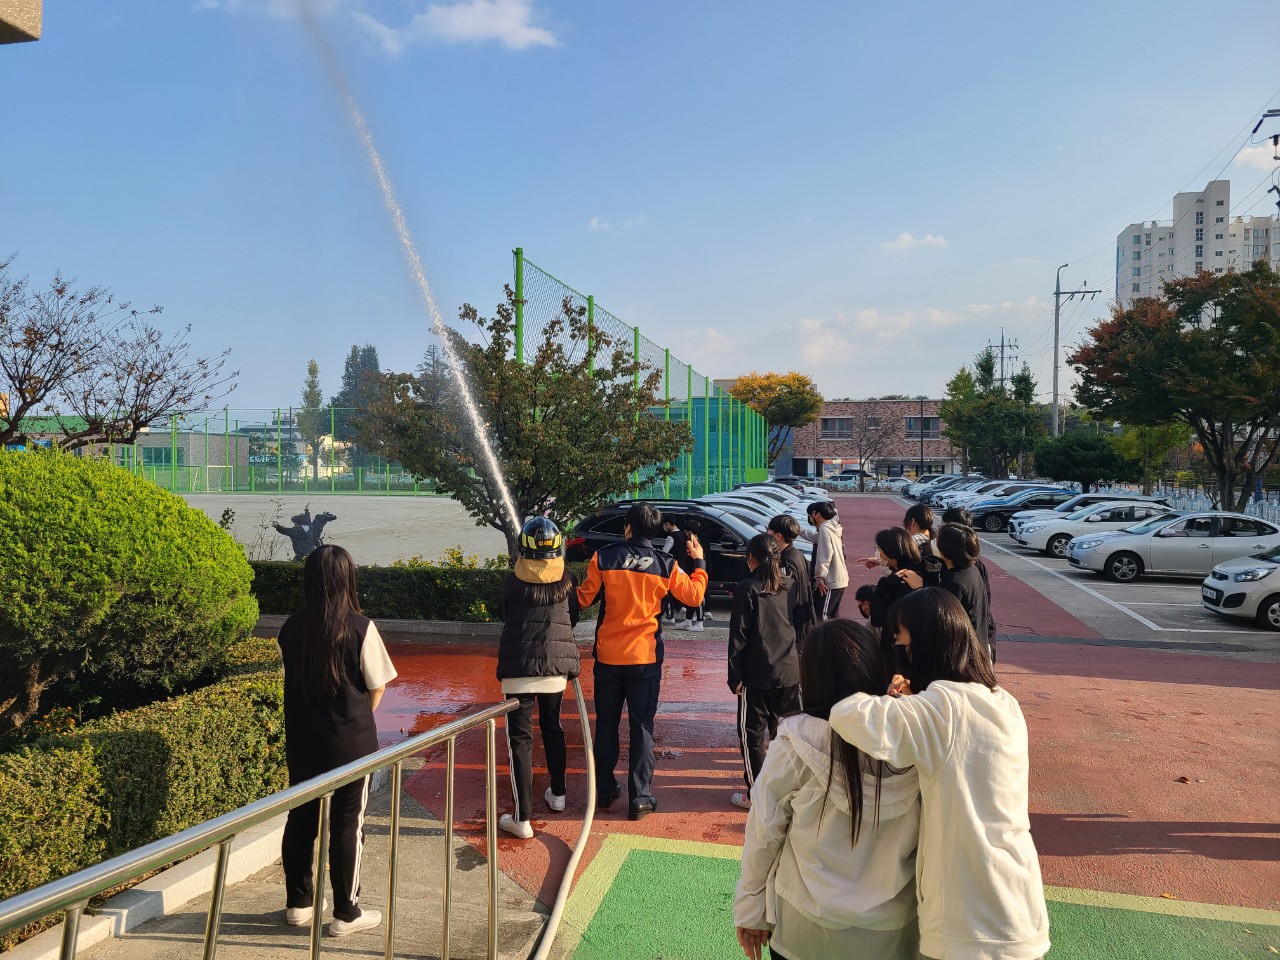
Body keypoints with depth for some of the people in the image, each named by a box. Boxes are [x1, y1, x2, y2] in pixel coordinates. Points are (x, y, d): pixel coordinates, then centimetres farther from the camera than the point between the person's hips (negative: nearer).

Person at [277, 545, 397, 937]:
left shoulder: (291, 628, -3)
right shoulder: (360, 627, -16)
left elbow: (291, 678, 6)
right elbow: (377, 686, -8)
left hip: (302, 740, 4)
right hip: (350, 743, -4)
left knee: (300, 820, 17)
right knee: (347, 825, 7)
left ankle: (298, 903, 30)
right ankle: (346, 913, 17)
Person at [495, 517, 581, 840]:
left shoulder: (514, 580, -5)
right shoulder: (567, 581, 0)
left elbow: (506, 617, 8)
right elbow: (573, 619, 9)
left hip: (518, 668, -3)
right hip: (557, 667, 3)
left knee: (520, 739, 0)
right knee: (552, 729, 23)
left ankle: (522, 818, -1)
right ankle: (557, 794, 37)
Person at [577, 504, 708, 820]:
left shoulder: (604, 557, -8)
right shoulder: (666, 565, -5)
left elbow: (583, 599, -2)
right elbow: (694, 596, 6)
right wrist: (699, 562, 19)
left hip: (608, 655, 0)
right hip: (645, 658, 0)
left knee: (606, 725, 14)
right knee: (642, 727, 8)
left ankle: (605, 792, 24)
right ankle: (640, 798, 9)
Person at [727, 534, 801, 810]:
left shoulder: (747, 590, -11)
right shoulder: (791, 586, 4)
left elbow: (739, 636, -10)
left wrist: (735, 675, -5)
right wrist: (799, 662, 17)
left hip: (757, 674, -5)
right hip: (789, 671, 5)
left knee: (752, 734, 7)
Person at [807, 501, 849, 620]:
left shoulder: (825, 529, -15)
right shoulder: (833, 528, 15)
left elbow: (825, 556, -22)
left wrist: (819, 577, -19)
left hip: (830, 582, -10)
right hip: (840, 580, 10)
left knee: (820, 616, -8)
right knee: (832, 616, 16)